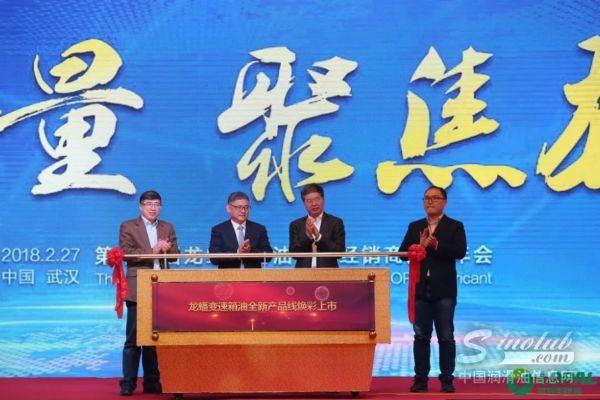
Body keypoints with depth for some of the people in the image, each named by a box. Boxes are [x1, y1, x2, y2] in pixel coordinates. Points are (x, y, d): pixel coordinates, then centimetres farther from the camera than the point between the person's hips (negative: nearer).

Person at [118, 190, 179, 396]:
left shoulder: (167, 227, 16)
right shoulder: (128, 226, 3)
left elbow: (176, 253, 9)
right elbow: (125, 252, -9)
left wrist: (167, 249, -13)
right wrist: (152, 251, -16)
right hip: (138, 289, -4)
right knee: (133, 338, -3)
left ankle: (152, 382, 14)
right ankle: (128, 383, 1)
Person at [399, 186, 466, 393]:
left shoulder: (455, 226, 2)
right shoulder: (415, 227, 11)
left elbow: (460, 252, -12)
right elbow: (403, 252, 2)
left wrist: (437, 246, -23)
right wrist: (420, 246, -16)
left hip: (443, 290, -3)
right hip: (420, 289, 3)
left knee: (446, 336, 2)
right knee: (421, 336, 6)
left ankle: (447, 379, 8)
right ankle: (420, 378, 11)